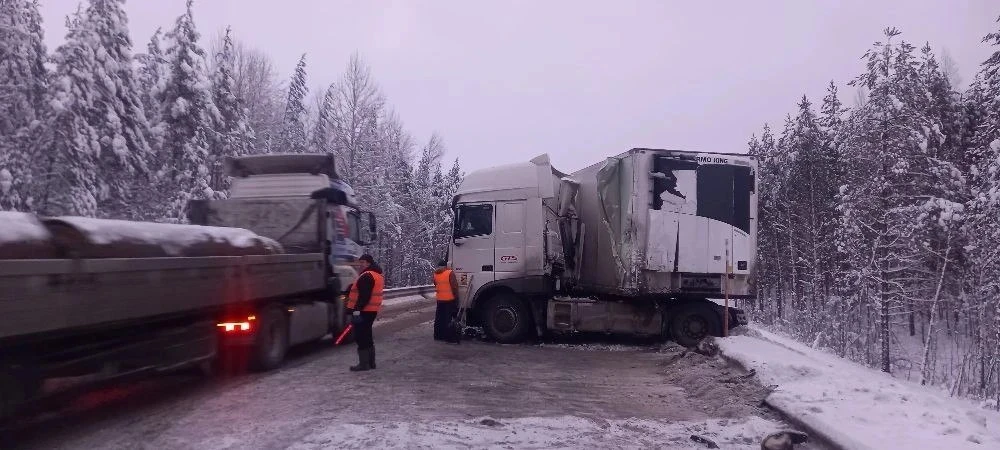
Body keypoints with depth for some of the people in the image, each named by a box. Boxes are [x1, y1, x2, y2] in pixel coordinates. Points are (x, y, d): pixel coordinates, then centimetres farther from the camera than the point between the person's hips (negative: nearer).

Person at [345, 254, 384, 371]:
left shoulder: (367, 276, -17)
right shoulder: (377, 275, 16)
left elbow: (364, 295, -25)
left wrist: (357, 309, -25)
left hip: (363, 311, -11)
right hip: (372, 311, 11)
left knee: (361, 337, -6)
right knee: (367, 336, 18)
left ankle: (364, 364, -5)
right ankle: (370, 362, 23)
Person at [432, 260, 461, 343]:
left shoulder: (435, 274, 5)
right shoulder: (450, 273, -13)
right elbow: (454, 287, -15)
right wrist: (457, 298, -8)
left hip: (440, 300, 5)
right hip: (450, 299, -5)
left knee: (439, 318, 15)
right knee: (450, 319, -3)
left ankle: (438, 336, 21)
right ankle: (453, 338, -4)